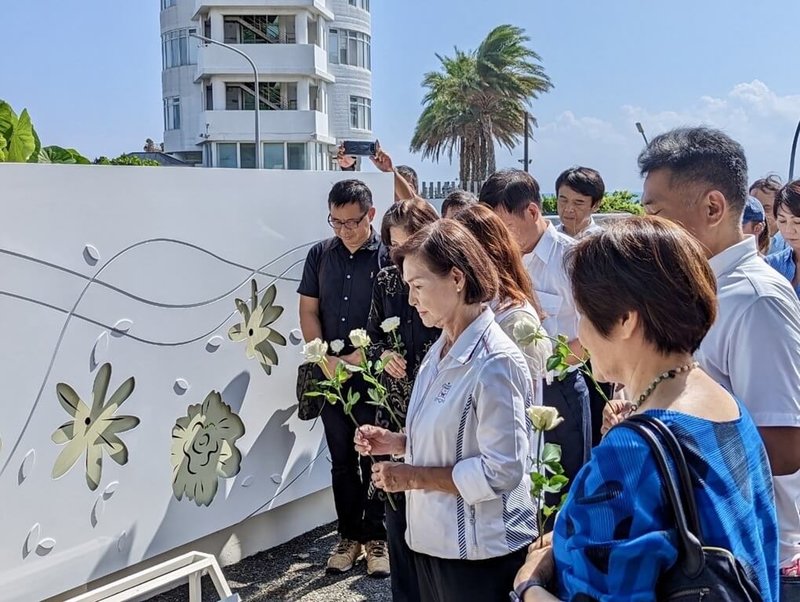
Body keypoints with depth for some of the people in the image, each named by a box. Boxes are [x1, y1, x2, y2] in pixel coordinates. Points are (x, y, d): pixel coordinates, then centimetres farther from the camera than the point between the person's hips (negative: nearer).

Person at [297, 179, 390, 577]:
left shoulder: (387, 257, -7)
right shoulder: (320, 254, 5)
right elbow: (308, 312, 6)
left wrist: (361, 356, -14)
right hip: (331, 375, 4)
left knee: (374, 458, 5)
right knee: (341, 460, 12)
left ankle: (376, 537, 19)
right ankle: (350, 535, 24)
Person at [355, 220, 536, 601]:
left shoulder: (494, 362, -21)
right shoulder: (441, 350, 5)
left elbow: (502, 471, -23)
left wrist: (414, 476, -19)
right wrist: (395, 443, 0)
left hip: (479, 552, -8)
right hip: (433, 538, 8)